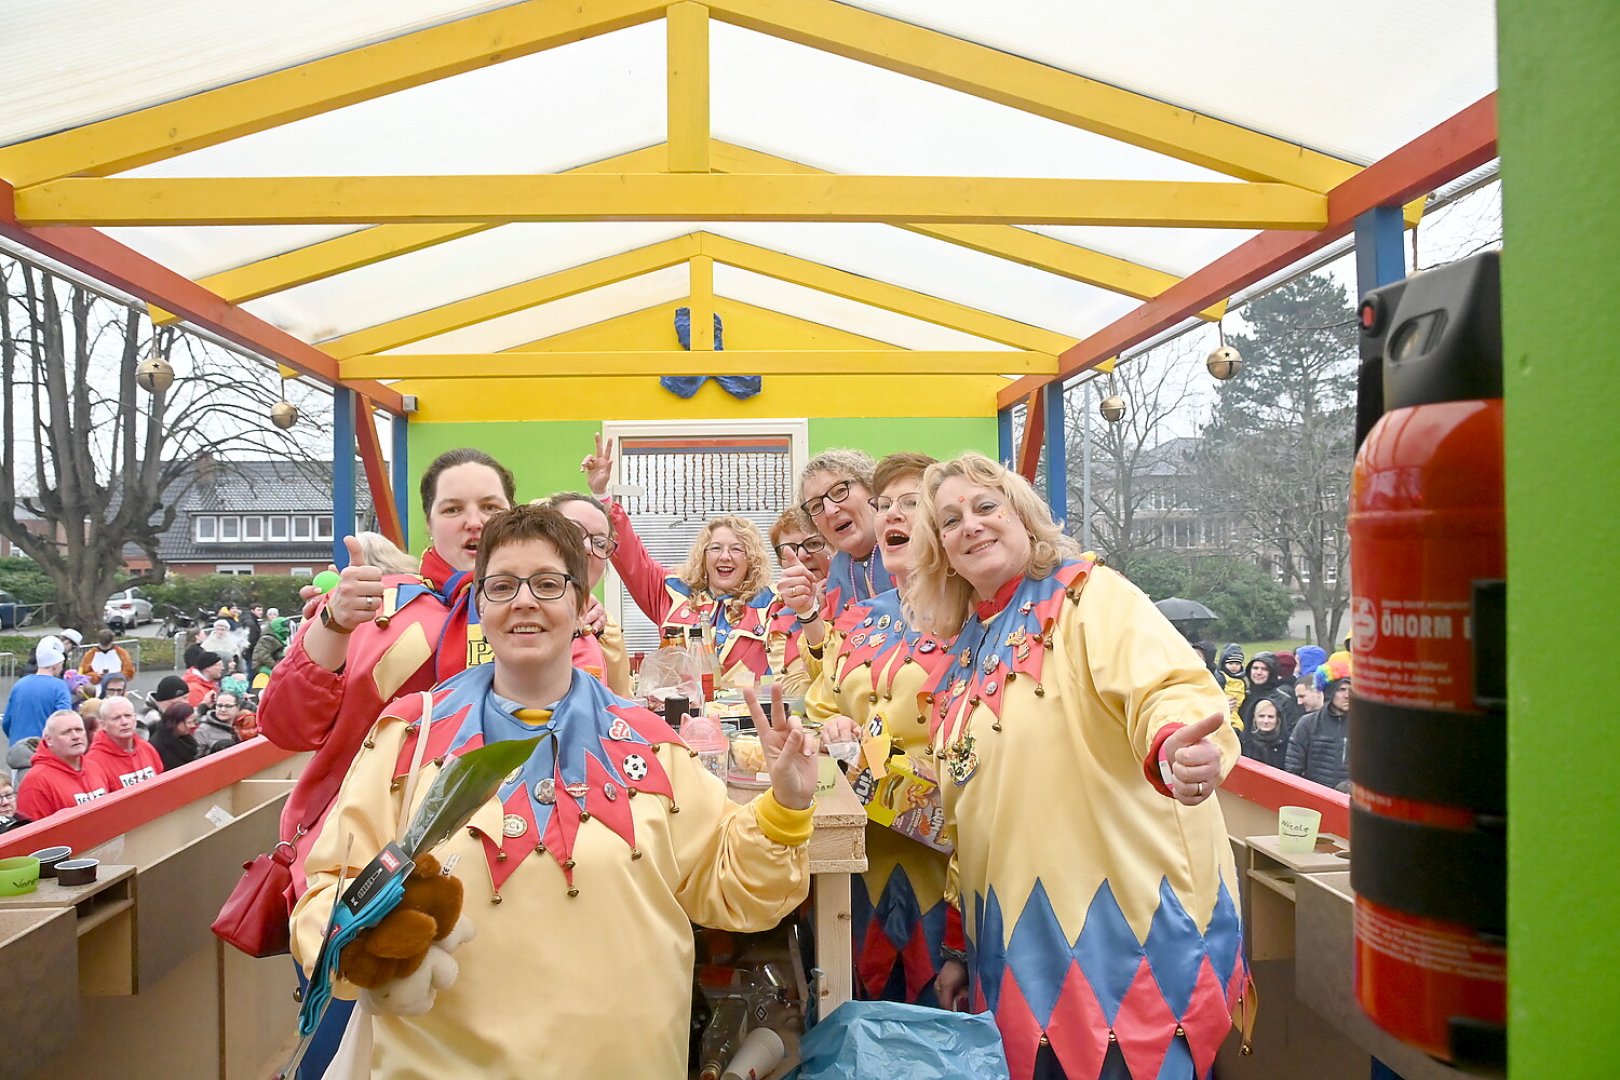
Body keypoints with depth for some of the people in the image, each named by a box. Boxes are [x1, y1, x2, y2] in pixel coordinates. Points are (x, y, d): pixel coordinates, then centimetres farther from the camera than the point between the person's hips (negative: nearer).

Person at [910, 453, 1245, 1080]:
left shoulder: (1090, 595, -8)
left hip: (1125, 929, -6)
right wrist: (964, 949, 19)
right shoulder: (965, 657, 12)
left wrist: (1175, 750, -49)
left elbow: (1164, 685, -27)